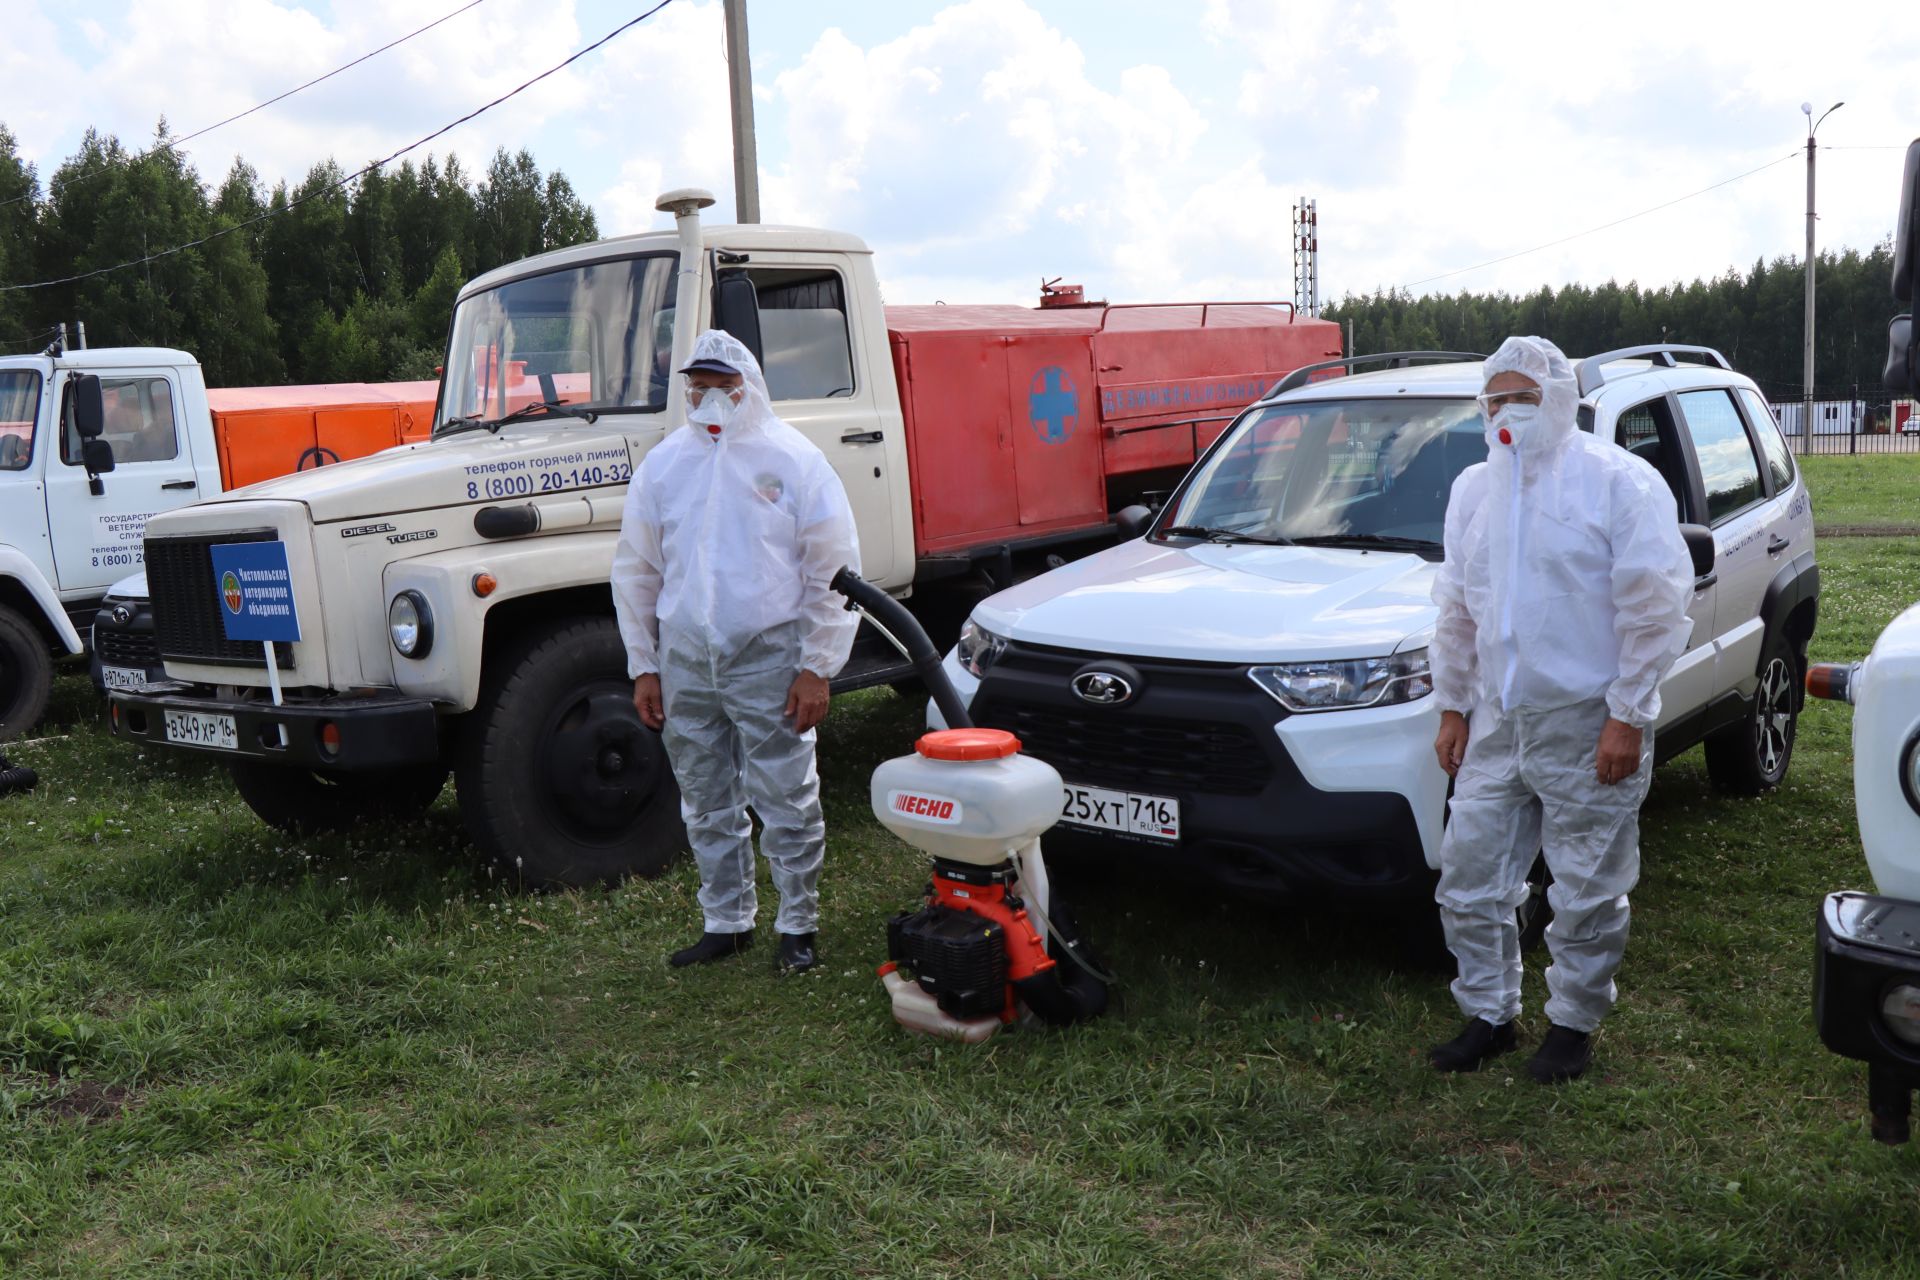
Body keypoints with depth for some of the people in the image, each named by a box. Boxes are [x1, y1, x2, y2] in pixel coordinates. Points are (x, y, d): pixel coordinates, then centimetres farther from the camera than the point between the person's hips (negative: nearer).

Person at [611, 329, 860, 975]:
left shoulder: (795, 460, -2)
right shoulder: (663, 464, 9)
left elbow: (834, 572, -3)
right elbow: (635, 572, 15)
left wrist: (817, 668, -7)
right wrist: (643, 667, 10)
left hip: (769, 660, -4)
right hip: (685, 661, 4)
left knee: (786, 804, 1)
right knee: (707, 807, 13)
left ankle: (799, 926, 16)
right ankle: (725, 923, 27)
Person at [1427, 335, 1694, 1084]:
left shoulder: (1620, 482, -8)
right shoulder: (1473, 489, 11)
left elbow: (1656, 608, -11)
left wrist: (1627, 718, -15)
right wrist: (1452, 707, 14)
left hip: (1588, 727, -6)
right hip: (1497, 722, 6)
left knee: (1586, 894, 5)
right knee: (1469, 879, 9)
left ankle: (1574, 1024, 24)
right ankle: (1489, 1015, 26)